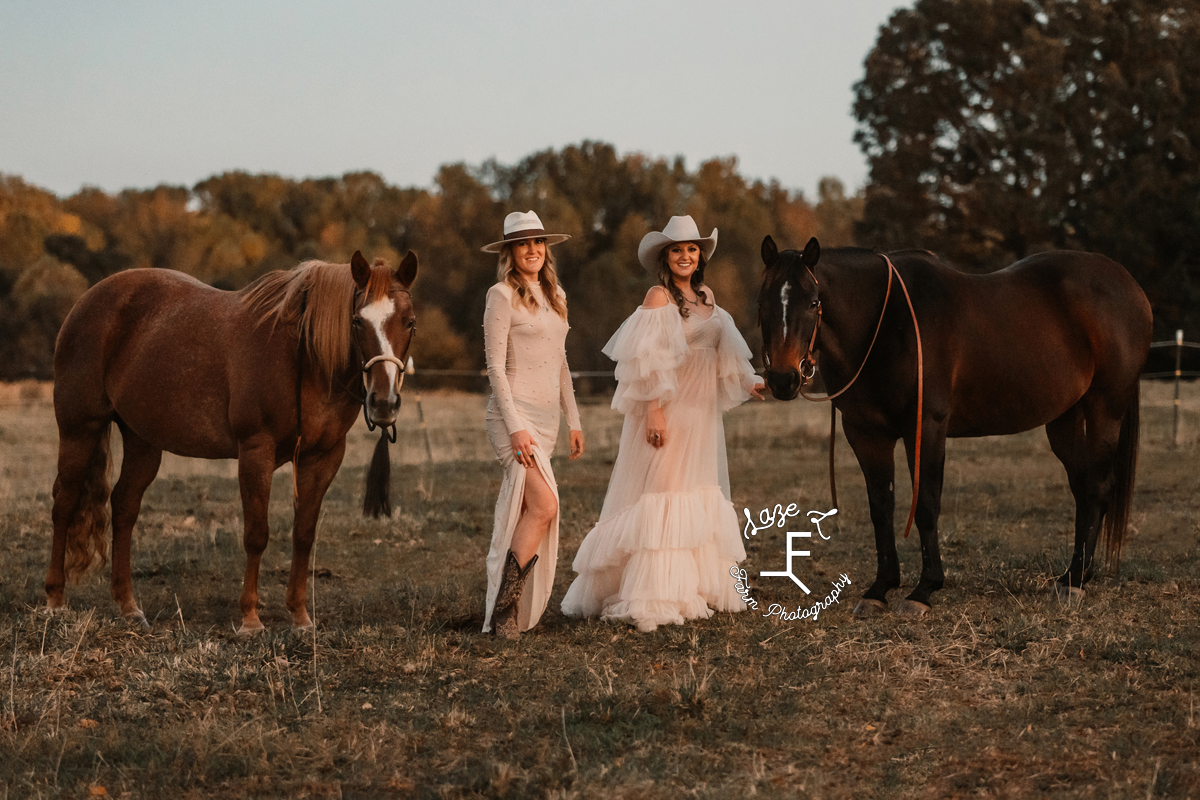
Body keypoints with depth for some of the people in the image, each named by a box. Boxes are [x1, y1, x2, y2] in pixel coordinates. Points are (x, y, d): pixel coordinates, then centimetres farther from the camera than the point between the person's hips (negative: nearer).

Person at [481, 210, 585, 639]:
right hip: (513, 414, -7)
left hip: (545, 417, 7)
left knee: (520, 513, 6)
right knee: (545, 506, -19)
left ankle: (506, 612, 9)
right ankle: (503, 604, -13)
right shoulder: (502, 296, -7)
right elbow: (495, 366, -11)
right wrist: (515, 426, -18)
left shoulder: (555, 295, 15)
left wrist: (573, 420, 17)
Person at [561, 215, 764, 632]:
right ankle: (650, 598, -10)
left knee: (701, 494, 12)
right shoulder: (659, 297, -9)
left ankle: (699, 586, 21)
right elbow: (649, 361, -15)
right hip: (670, 410, -8)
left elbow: (722, 352, 18)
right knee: (662, 492, -10)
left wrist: (748, 383, 4)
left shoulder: (707, 297, 14)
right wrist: (654, 411, -22)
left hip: (703, 411, 8)